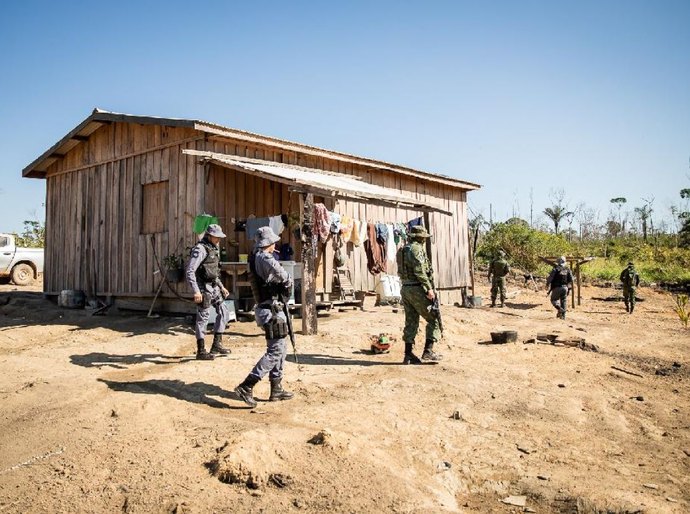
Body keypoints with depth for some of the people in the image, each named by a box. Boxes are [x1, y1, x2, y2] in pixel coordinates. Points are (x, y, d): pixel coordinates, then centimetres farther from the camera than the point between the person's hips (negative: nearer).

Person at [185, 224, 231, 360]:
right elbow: (190, 271, -21)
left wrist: (221, 287, 21)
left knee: (223, 312, 10)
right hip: (203, 288, -9)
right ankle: (201, 351, 6)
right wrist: (196, 291, -26)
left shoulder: (214, 249, 13)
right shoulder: (200, 249, -15)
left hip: (214, 287, 9)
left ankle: (217, 344, 19)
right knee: (203, 318, -2)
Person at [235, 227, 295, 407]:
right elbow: (279, 273, -30)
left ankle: (276, 389, 24)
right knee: (275, 351, -8)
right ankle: (246, 387, -10)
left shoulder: (254, 258, 11)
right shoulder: (264, 258, -16)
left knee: (280, 349, 18)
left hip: (266, 309, 10)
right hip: (271, 310, -10)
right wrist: (288, 282, -9)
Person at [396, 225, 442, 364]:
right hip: (417, 289, -9)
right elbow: (420, 271, -21)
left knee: (411, 322, 11)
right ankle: (428, 351, -4)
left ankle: (408, 354, 10)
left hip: (405, 289, 9)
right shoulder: (417, 249, -12)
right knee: (434, 319, 1)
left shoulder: (402, 250, 16)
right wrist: (429, 288, -20)